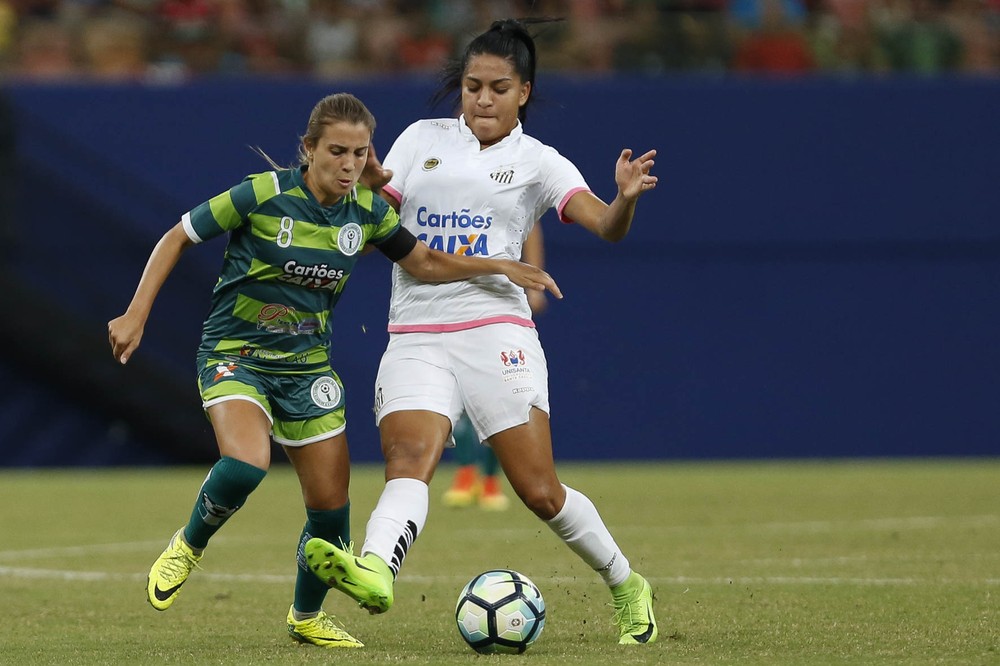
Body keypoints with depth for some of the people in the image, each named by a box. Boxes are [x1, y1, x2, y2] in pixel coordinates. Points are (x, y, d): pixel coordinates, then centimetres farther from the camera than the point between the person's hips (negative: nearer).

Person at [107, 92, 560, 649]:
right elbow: (176, 239, -6)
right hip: (235, 353, -4)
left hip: (308, 367, 4)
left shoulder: (367, 211, -3)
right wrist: (136, 315, -11)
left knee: (331, 507, 2)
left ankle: (307, 615, 30)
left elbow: (425, 263, 12)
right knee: (245, 466, -32)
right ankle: (188, 548, -1)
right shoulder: (264, 195, -17)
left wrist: (499, 267, -1)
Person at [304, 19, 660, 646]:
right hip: (415, 338, 2)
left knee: (540, 492, -4)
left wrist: (626, 198, -29)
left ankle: (627, 585, 16)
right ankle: (374, 570, -47)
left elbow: (606, 225, -5)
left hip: (495, 330, -2)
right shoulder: (422, 139, 15)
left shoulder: (537, 162, 8)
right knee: (408, 462, -23)